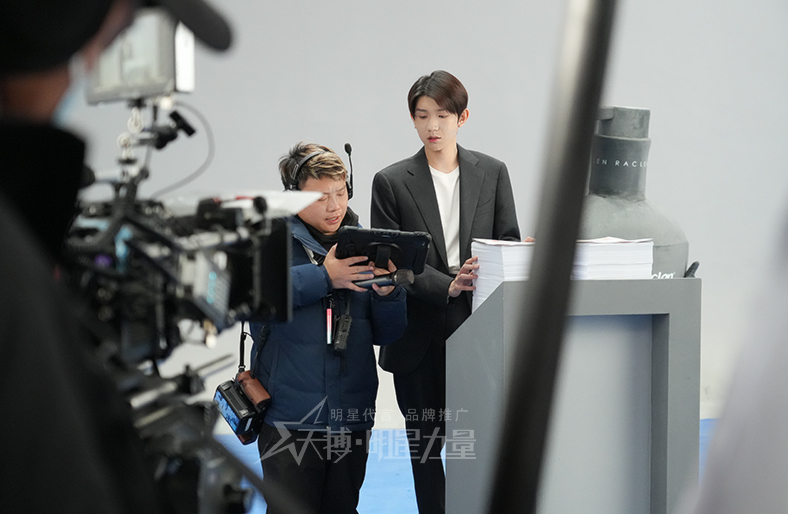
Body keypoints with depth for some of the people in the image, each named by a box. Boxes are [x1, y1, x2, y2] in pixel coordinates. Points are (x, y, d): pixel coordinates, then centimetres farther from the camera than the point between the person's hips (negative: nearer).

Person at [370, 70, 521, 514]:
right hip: (420, 334, 0)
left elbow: (510, 243, 5)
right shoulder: (392, 182, 3)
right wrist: (447, 286, -17)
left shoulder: (492, 173, 7)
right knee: (425, 445, 7)